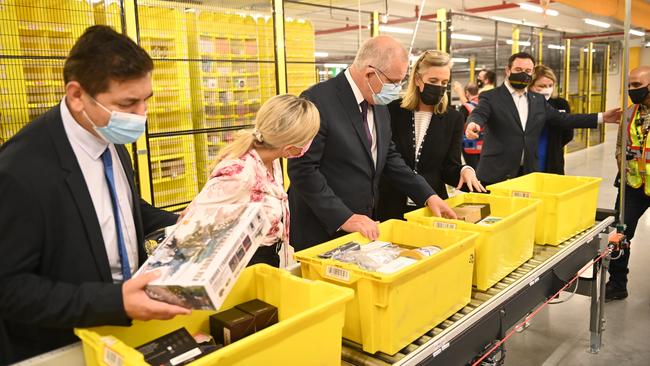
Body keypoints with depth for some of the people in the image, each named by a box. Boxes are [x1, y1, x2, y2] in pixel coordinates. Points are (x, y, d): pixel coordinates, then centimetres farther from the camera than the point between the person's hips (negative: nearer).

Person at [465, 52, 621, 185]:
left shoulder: (538, 100, 14)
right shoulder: (490, 97, -3)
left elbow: (563, 119, 17)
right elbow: (479, 114, -20)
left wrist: (601, 117, 13)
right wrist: (473, 124, -45)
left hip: (528, 173, 5)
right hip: (496, 174, -5)